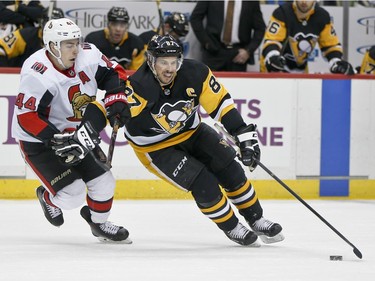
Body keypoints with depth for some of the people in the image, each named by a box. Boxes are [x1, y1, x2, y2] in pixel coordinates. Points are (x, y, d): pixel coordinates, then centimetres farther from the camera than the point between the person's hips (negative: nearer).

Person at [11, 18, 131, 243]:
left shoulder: (89, 55, -13)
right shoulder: (38, 75, -31)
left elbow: (113, 73, 4)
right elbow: (26, 117, -30)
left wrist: (118, 97, -15)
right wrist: (57, 140, -35)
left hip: (76, 132, 7)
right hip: (38, 140, -7)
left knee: (104, 182, 3)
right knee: (72, 195, -14)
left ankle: (99, 223, 33)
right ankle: (48, 197, 23)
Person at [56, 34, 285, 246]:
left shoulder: (194, 73, -21)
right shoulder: (139, 87, -33)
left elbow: (221, 103, -14)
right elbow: (107, 107, -38)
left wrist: (245, 135, -17)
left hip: (192, 132, 5)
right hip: (155, 147, -5)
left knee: (231, 171, -2)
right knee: (204, 184, -17)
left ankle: (257, 220, 19)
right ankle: (232, 228, 6)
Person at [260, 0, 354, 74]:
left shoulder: (322, 17, -6)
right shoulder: (282, 13, -22)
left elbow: (331, 45, 0)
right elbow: (271, 41, -29)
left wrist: (337, 64, -19)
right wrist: (273, 57, -50)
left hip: (299, 69, 6)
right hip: (274, 68, -6)